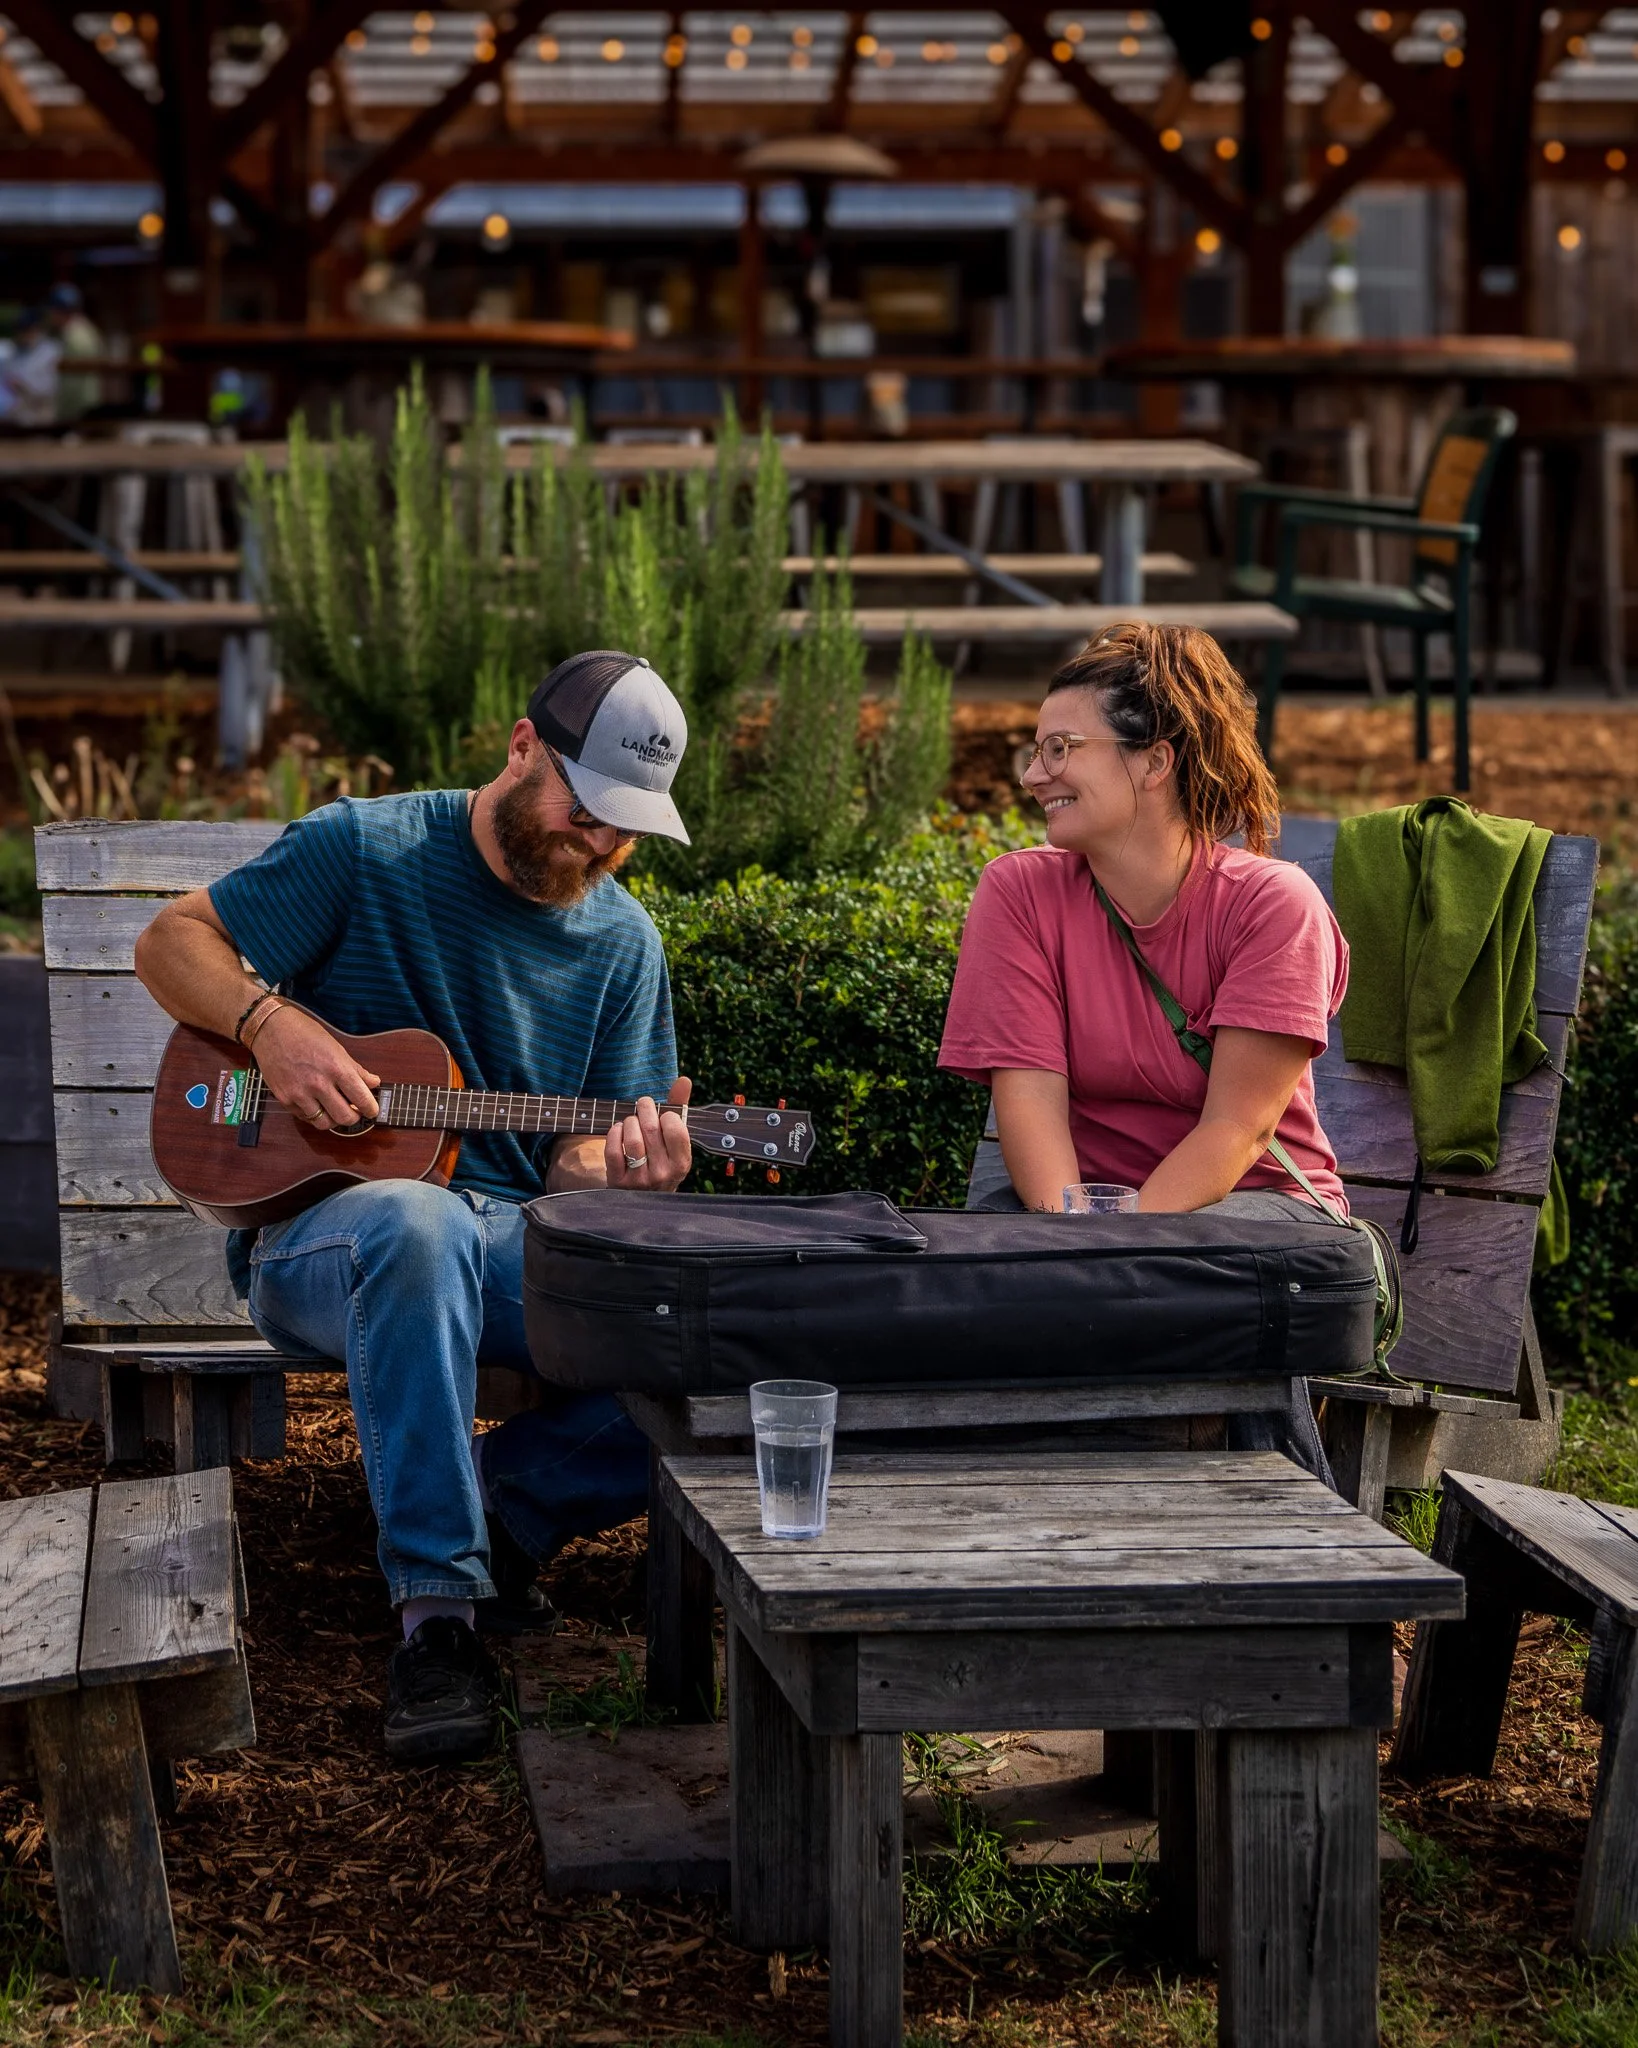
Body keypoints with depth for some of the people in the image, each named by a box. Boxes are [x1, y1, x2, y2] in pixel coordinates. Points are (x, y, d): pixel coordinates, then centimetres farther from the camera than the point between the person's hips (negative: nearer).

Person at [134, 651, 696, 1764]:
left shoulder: (625, 942, 10)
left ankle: (504, 1506, -2)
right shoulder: (366, 849, -2)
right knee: (419, 1224, -44)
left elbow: (575, 1150, 9)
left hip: (520, 1240, 4)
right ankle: (437, 1608, -37)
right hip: (317, 1231, -4)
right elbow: (174, 943, 3)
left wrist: (612, 1168, -16)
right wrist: (272, 1024, -17)